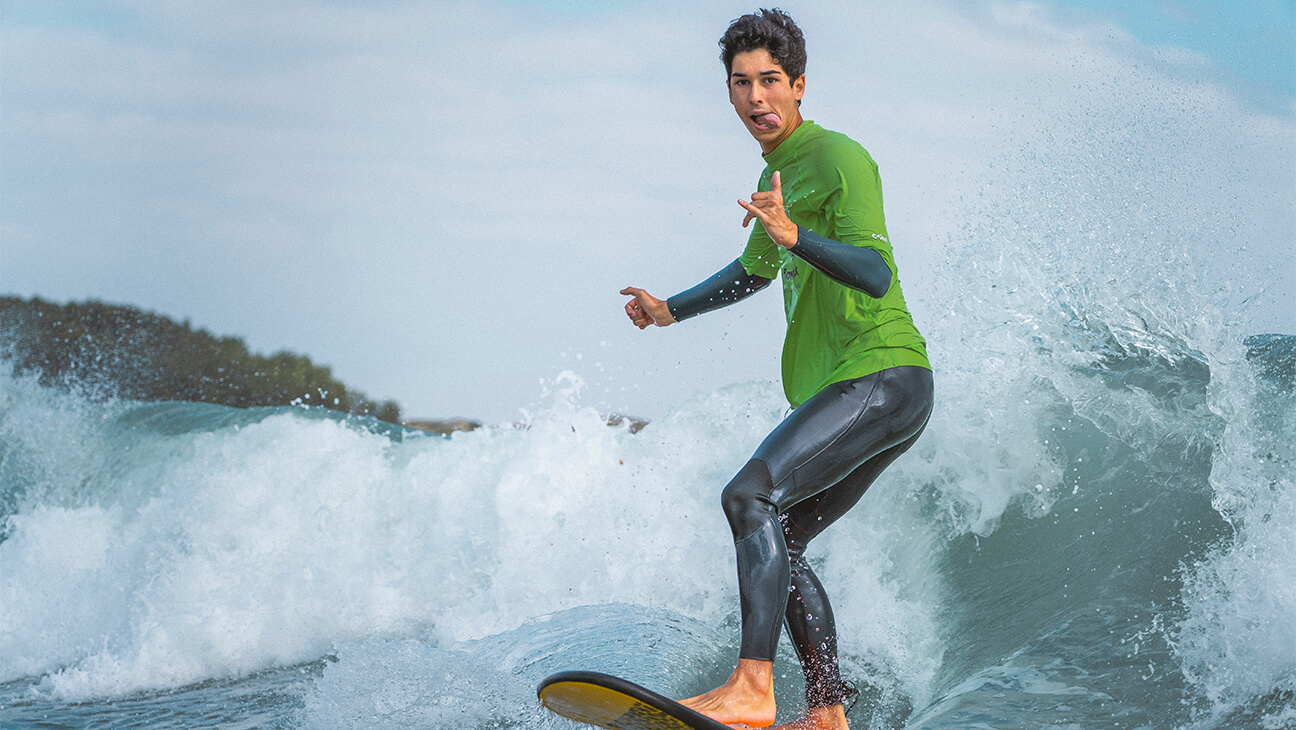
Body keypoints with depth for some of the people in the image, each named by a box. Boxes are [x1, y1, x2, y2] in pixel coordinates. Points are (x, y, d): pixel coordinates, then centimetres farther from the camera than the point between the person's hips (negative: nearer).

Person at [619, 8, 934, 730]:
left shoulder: (839, 158, -10)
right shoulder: (776, 177, 19)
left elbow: (875, 274, -23)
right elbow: (755, 271, 38)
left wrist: (793, 235, -36)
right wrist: (672, 309, 33)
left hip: (883, 375, -10)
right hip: (835, 392, 10)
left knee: (751, 496, -24)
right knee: (779, 543, 9)